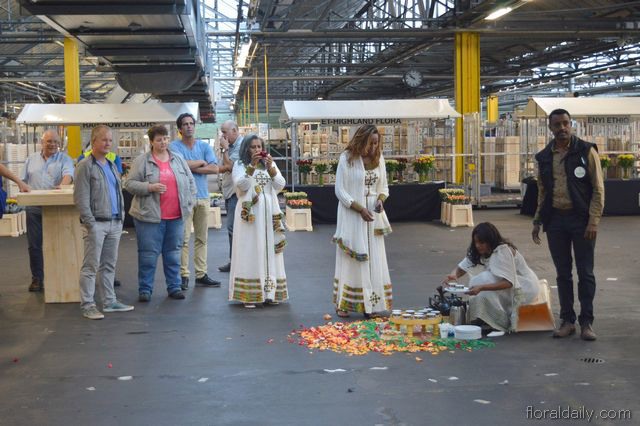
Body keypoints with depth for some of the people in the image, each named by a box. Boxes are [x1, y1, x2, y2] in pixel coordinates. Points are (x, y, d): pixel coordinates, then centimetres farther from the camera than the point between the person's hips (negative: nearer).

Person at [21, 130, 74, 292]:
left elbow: (68, 174, -13)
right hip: (34, 208, 3)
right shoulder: (31, 159, 15)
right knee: (34, 245, 5)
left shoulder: (64, 159, 5)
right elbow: (24, 181, 15)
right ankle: (37, 279, 15)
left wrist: (62, 185, -34)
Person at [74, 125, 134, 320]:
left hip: (114, 223, 8)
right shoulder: (85, 166, -8)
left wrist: (121, 217, 13)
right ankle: (87, 305, 1)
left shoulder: (111, 165, 16)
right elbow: (81, 198, -12)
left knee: (109, 265, 14)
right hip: (96, 223, -8)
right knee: (91, 266, -4)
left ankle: (110, 301, 22)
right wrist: (90, 223, -16)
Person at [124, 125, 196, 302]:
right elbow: (130, 184, -4)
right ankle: (145, 289, 9)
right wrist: (150, 188, -17)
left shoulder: (178, 160, 12)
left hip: (176, 216, 4)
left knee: (173, 253, 10)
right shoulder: (142, 161, -1)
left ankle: (174, 287, 19)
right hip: (150, 215, -4)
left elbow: (190, 182, 16)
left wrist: (189, 203, 6)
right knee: (148, 254, -1)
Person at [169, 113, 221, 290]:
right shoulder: (174, 146, 1)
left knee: (202, 238, 7)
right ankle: (183, 275, -3)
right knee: (184, 239, -7)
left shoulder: (205, 146, 11)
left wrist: (191, 167, -8)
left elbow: (215, 168, -2)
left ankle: (201, 274, 13)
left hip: (203, 196, 4)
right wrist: (201, 163, -3)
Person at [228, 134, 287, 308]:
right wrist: (252, 166, -19)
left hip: (269, 213, 4)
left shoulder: (270, 163, 13)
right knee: (250, 251, -6)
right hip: (250, 213, -4)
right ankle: (248, 295, -6)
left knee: (269, 250, 4)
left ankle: (270, 291, 9)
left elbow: (280, 186, 1)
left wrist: (270, 168, -12)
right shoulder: (240, 165, 3)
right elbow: (241, 186, -13)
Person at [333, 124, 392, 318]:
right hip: (351, 214, -5)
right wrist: (359, 208, -16)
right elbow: (340, 190, -9)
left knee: (374, 260, 4)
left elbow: (383, 187, 15)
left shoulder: (378, 159, 6)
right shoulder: (347, 158, -9)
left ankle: (371, 304, 11)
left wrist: (381, 200, -7)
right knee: (351, 259, 0)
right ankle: (343, 304, 9)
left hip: (373, 215, 5)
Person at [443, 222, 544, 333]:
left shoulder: (503, 251, -24)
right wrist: (453, 275, -26)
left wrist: (481, 287, -42)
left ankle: (502, 323, -16)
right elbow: (462, 267, -2)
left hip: (527, 287, -8)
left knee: (485, 279, -26)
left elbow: (508, 282, -31)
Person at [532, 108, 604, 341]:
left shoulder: (586, 151, -4)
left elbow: (598, 189, -5)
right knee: (563, 273, 8)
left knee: (585, 273, 1)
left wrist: (593, 221, -13)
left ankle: (586, 322, 9)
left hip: (581, 219, -3)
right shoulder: (544, 157, 9)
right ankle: (567, 320, 16)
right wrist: (537, 221, 11)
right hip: (555, 220, 4)